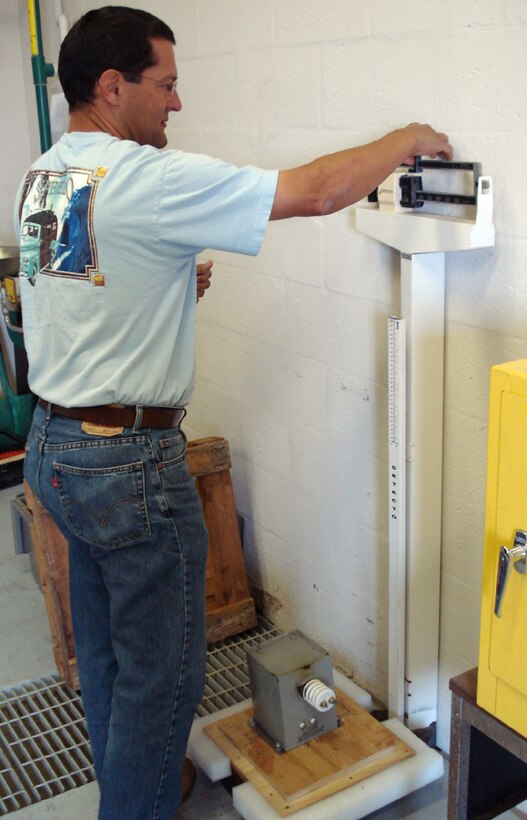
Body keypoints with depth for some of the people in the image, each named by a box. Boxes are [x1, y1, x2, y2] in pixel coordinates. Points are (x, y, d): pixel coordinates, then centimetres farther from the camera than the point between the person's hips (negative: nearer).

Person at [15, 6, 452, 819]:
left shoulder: (40, 178, 7)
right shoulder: (146, 179, -21)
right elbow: (315, 191, -20)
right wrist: (405, 140, -4)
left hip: (53, 446, 9)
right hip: (131, 467, -9)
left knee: (104, 646, 24)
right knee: (163, 673, 8)